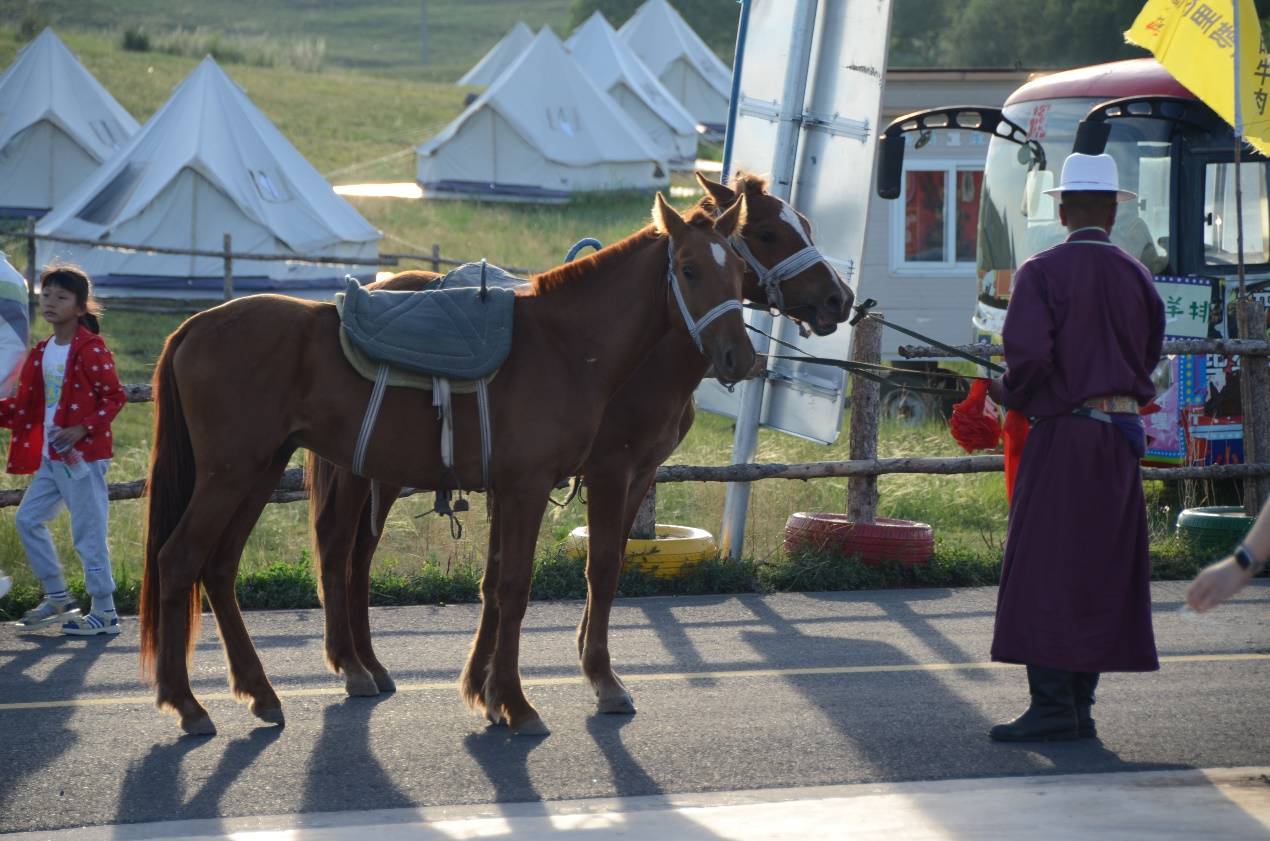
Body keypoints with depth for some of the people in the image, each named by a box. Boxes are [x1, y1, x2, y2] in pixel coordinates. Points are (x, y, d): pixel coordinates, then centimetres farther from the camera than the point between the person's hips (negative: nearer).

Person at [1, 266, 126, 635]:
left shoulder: (91, 350, -12)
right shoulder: (42, 353, 11)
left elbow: (113, 397, -14)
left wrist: (82, 430, -22)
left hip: (82, 455, -9)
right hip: (50, 457, 9)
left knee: (88, 532, -4)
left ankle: (104, 611, 4)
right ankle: (57, 598, 22)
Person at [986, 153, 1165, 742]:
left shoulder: (1042, 273, -8)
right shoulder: (1137, 277, 8)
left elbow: (1028, 354, -18)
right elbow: (1149, 355, 12)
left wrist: (1009, 395, 1)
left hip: (1062, 433, -5)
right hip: (1122, 438, 5)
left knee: (1045, 573, -3)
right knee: (1102, 571, 9)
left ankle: (1052, 705, -8)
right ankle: (1080, 704, 11)